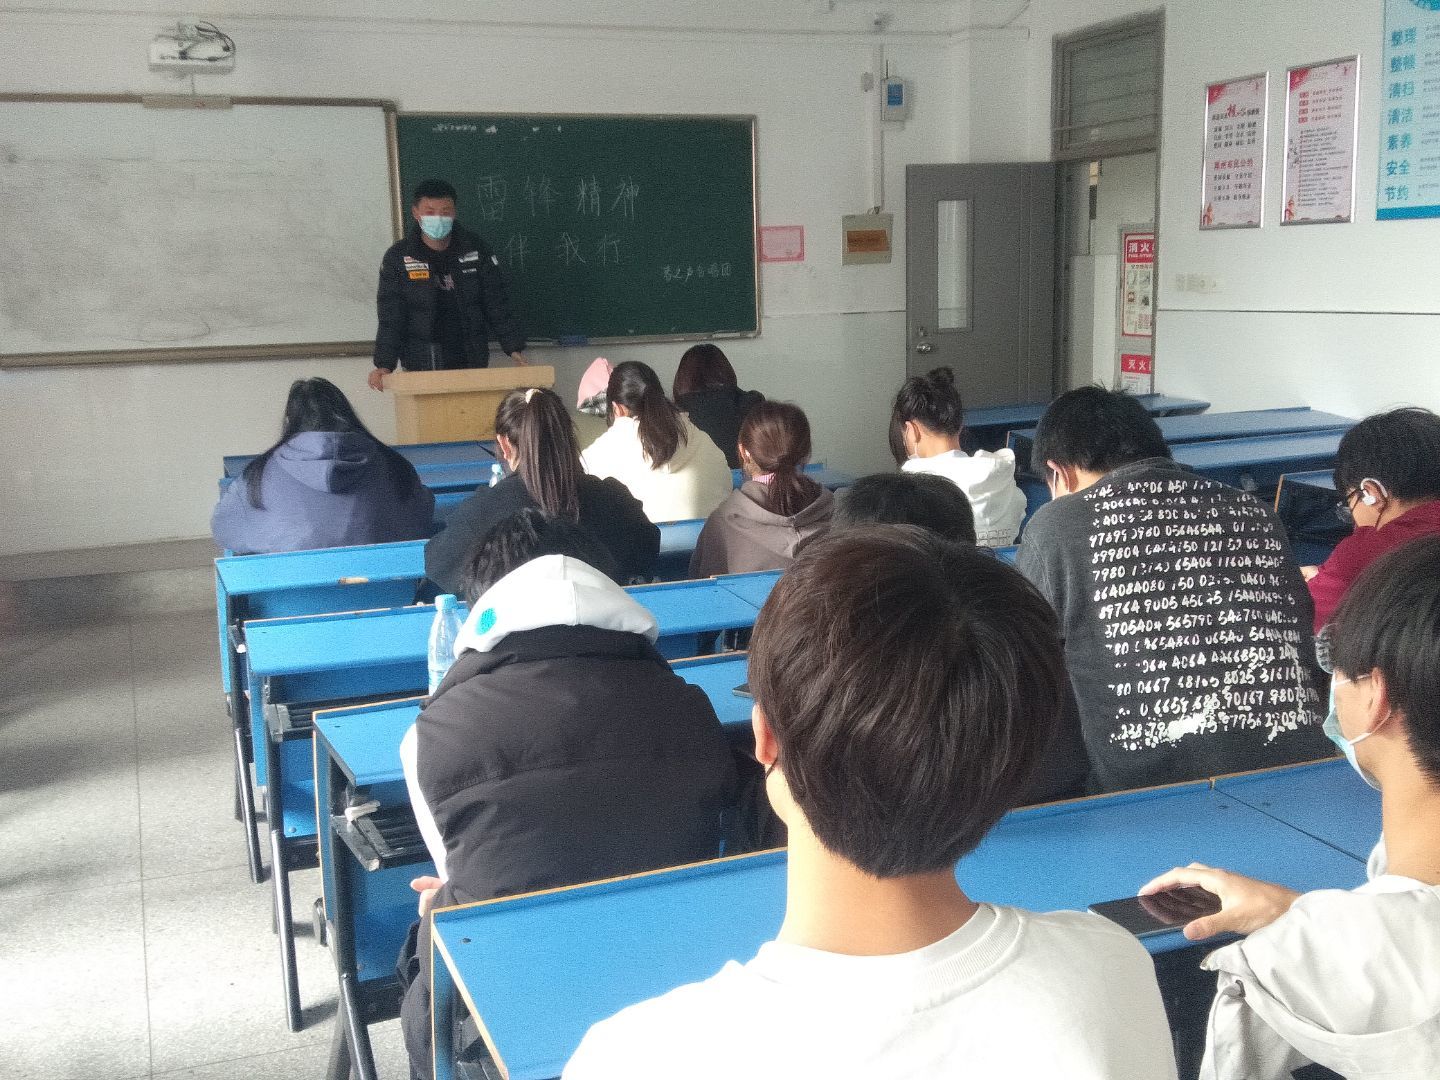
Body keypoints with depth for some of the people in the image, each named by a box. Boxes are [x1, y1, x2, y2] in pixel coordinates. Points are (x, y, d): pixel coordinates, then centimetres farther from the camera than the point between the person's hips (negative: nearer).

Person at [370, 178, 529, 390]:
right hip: (422, 370, -2)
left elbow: (497, 304, 6)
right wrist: (384, 365, -15)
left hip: (474, 364, 2)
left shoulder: (475, 250, 3)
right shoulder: (398, 257, -1)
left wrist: (515, 349, -4)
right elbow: (390, 317, -4)